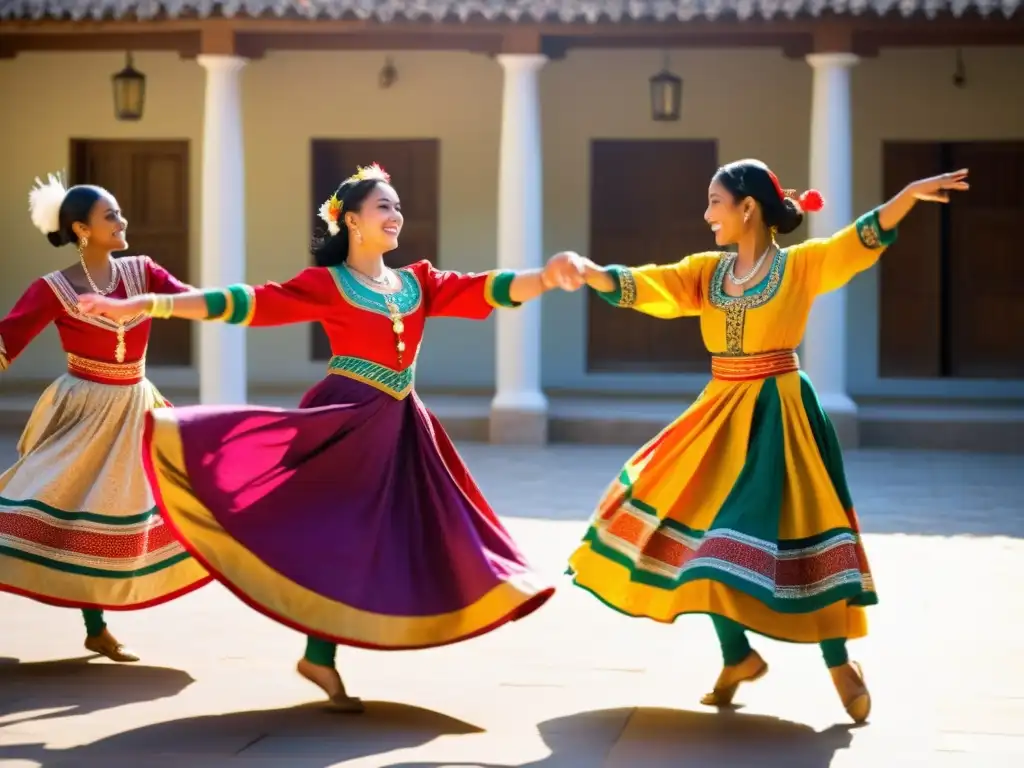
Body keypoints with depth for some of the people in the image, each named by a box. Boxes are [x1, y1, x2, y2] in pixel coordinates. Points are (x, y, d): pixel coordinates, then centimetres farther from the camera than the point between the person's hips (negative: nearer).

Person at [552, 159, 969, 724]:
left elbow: (864, 238, -16)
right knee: (702, 528, 4)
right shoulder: (706, 272, 7)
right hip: (722, 413, 6)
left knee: (788, 529, -6)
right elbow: (645, 286, -3)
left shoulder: (801, 265, -6)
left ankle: (839, 664, 11)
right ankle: (738, 657, 21)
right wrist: (588, 272, -20)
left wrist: (911, 194, -31)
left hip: (779, 415, -5)